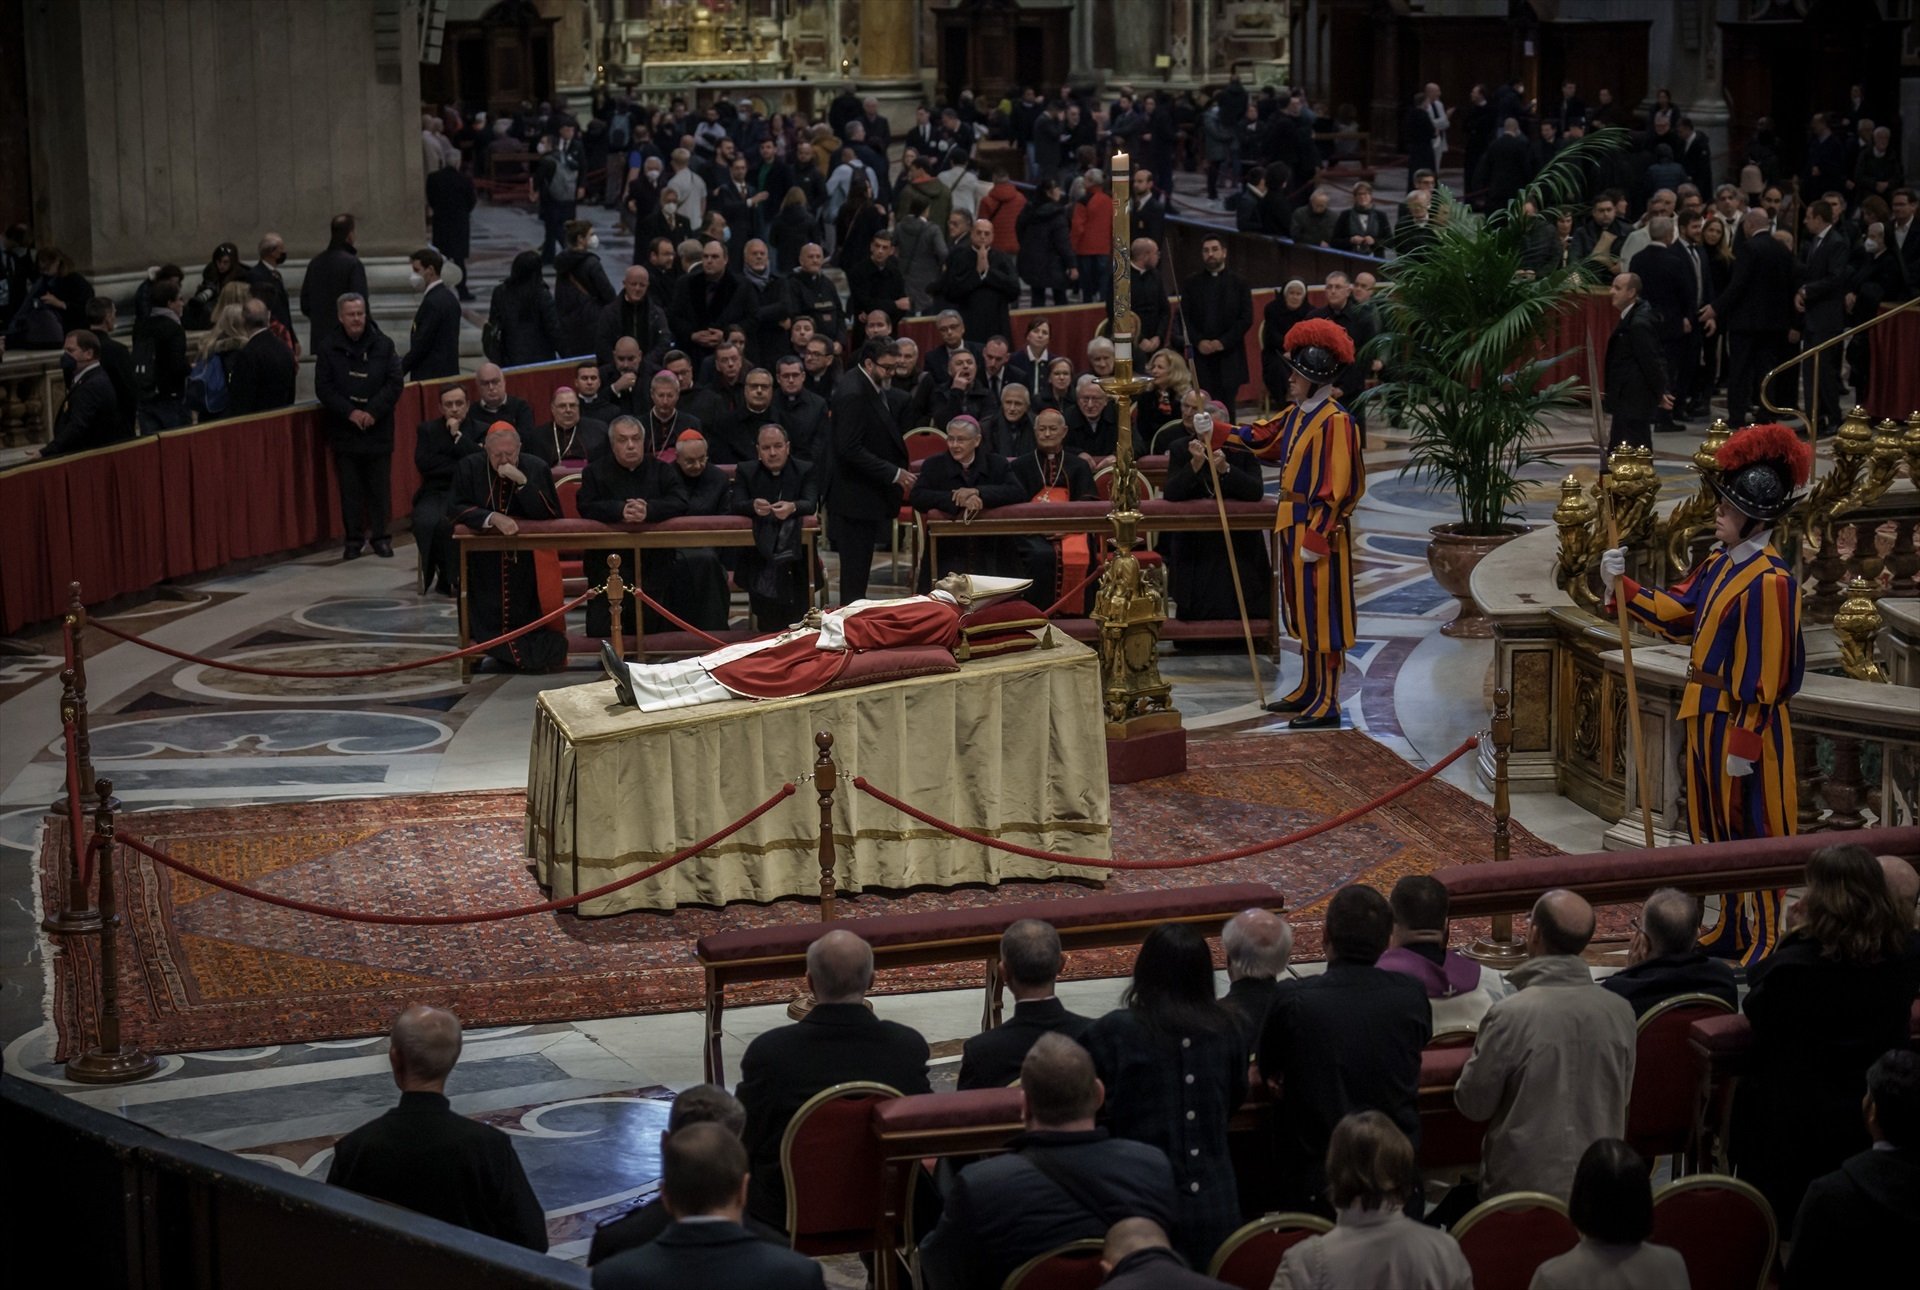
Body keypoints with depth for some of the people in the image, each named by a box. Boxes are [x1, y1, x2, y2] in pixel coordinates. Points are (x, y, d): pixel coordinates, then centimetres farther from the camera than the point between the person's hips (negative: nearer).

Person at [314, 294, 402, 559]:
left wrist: (373, 412, -14)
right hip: (343, 430, 0)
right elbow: (323, 388, -2)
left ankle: (380, 537, 14)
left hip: (378, 429, 0)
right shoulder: (330, 348, 0)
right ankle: (354, 538, 11)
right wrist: (350, 412, -13)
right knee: (349, 487, 4)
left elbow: (394, 384, -2)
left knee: (380, 486, 5)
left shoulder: (383, 345, 1)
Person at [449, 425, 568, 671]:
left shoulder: (536, 468, -1)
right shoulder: (469, 468, 0)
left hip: (528, 555, 0)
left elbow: (551, 516, -7)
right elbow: (458, 509, -6)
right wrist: (492, 517, -23)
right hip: (484, 556, 0)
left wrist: (522, 482, -19)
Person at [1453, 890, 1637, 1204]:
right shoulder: (1620, 1012, -6)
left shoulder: (1509, 1015, -20)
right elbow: (1622, 1098, 8)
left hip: (1522, 1185, -4)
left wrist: (1479, 1057, 9)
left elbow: (1473, 1104, -8)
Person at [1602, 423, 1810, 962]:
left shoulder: (1768, 581, -21)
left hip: (1745, 721, -9)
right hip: (1708, 715, 9)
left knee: (1753, 833, 1)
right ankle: (1733, 930, 31)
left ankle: (1764, 943, 11)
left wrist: (1745, 743, -20)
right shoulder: (1720, 563, 6)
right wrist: (1624, 586, 4)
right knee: (1718, 827, 18)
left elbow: (1765, 673, -21)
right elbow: (1676, 612, 16)